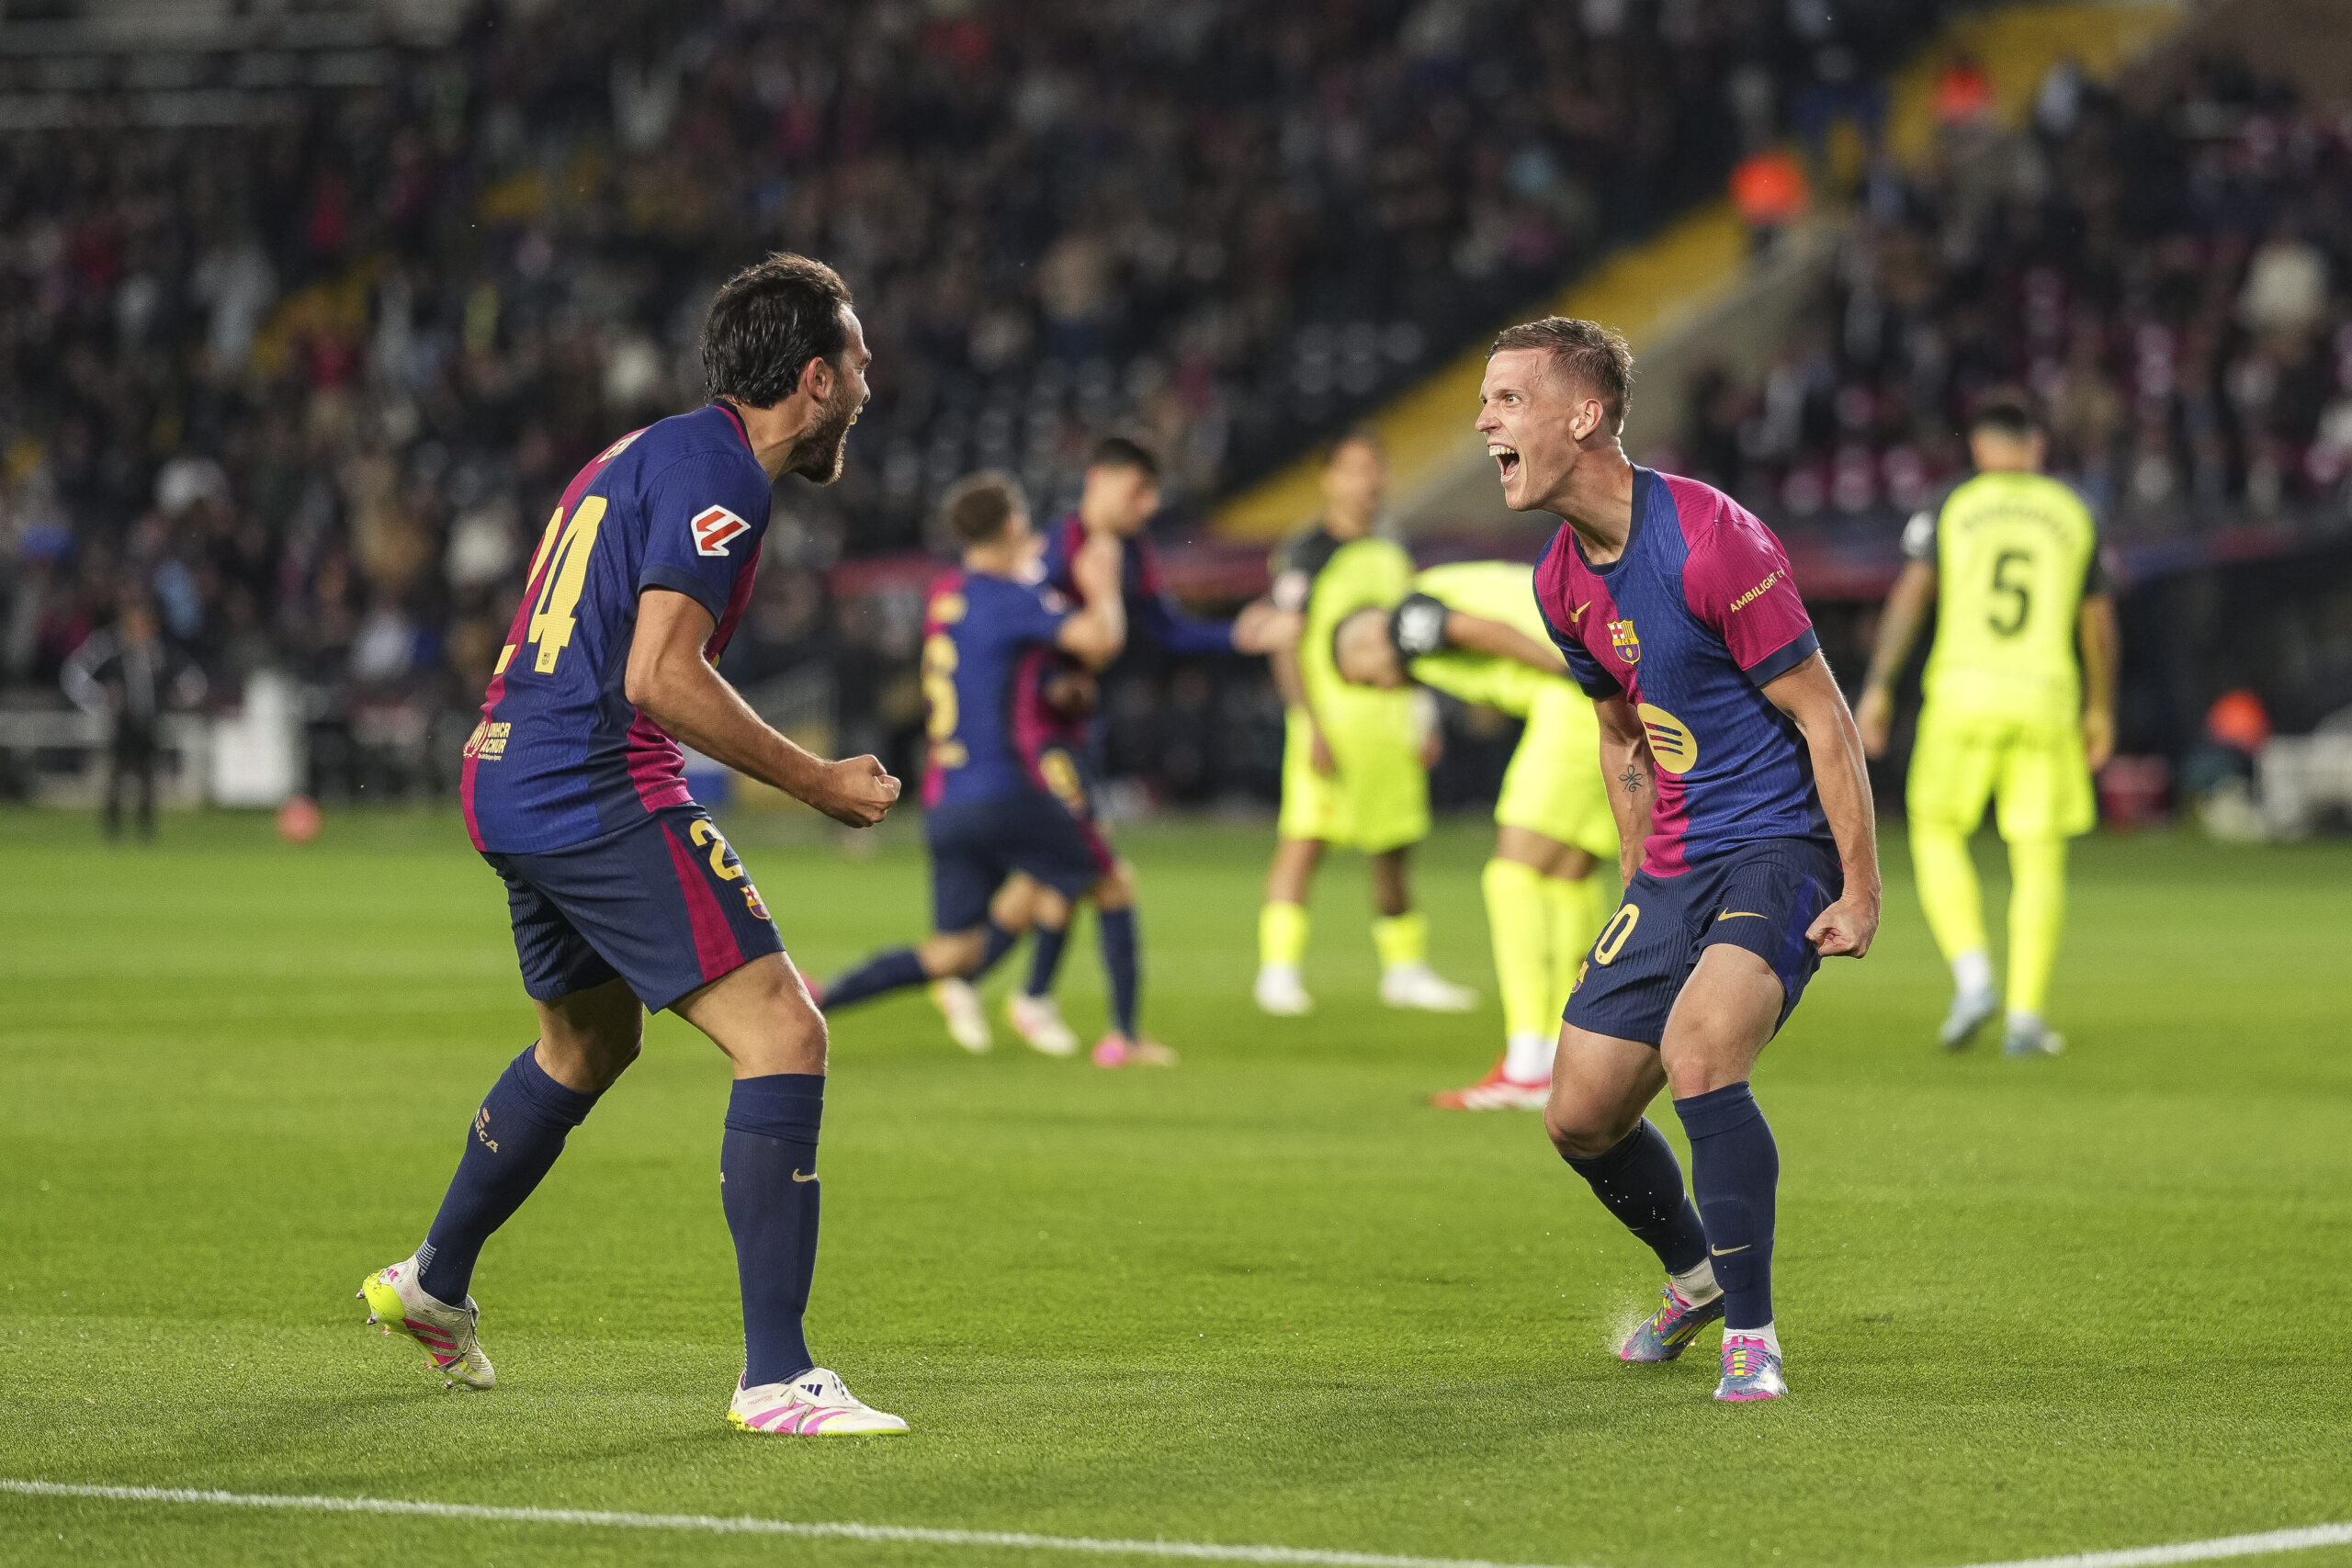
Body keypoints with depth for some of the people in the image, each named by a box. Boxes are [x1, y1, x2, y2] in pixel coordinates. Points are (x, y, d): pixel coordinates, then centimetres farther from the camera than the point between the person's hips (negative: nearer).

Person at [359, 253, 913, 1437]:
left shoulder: (646, 452, 18)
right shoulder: (717, 471, -12)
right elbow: (660, 676, -21)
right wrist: (816, 781, -14)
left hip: (509, 780, 10)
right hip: (600, 795, -10)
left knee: (589, 1042, 32)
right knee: (784, 1037, -13)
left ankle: (433, 1284, 48)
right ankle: (776, 1379, -18)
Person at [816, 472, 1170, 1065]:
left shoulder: (944, 594, 14)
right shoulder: (1012, 598, -10)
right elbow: (1100, 639, -20)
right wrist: (1102, 588, -2)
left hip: (942, 801, 7)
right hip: (1007, 790, -7)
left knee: (952, 954, 8)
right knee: (1111, 890, 12)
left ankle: (814, 1000, -7)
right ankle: (1124, 1036, 9)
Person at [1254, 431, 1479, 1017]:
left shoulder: (1393, 557, 16)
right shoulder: (1306, 556, -5)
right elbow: (1286, 646, -9)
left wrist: (1423, 723, 17)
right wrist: (1312, 726, -17)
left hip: (1390, 722, 7)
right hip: (1330, 721, -7)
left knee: (1394, 850, 13)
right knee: (1304, 841, -15)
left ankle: (1405, 969, 24)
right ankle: (1279, 970, -16)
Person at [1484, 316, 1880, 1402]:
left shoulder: (1708, 542, -20)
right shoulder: (1562, 580, 5)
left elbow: (1824, 718, -16)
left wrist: (1860, 893, -16)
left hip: (1783, 846, -8)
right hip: (1675, 866, 8)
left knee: (1697, 1053, -29)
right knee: (1580, 1117, 6)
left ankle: (1751, 1333, -17)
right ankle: (1698, 1273, 35)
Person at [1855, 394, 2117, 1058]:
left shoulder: (1951, 508, 5)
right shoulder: (2074, 514, 12)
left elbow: (1909, 595, -5)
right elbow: (2098, 623, 16)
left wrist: (1877, 689, -5)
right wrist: (2101, 710, 26)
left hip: (1961, 688, -1)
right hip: (2045, 697, 1)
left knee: (1938, 836, 13)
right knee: (2040, 858, 7)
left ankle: (1973, 978, -6)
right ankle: (2026, 1016, -1)